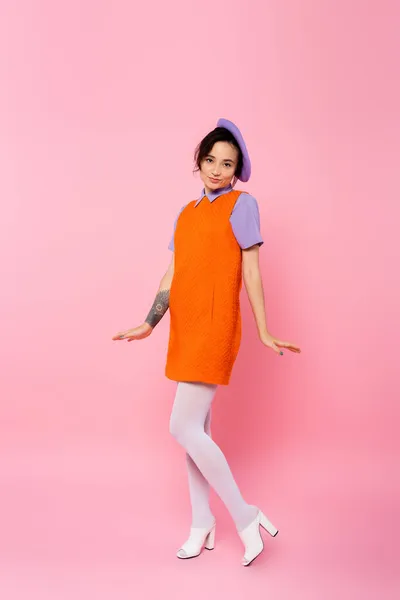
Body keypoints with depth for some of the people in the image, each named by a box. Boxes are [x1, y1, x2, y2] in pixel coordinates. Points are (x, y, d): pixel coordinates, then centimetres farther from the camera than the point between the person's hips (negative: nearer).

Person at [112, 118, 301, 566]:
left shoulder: (242, 204, -2)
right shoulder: (187, 214, 15)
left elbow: (251, 271, -5)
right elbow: (173, 276, 12)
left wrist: (264, 333, -6)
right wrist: (149, 324, 4)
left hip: (215, 328, -7)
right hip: (185, 329, 7)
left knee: (184, 428, -10)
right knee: (197, 429, 12)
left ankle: (245, 517, 3)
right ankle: (202, 524, 25)